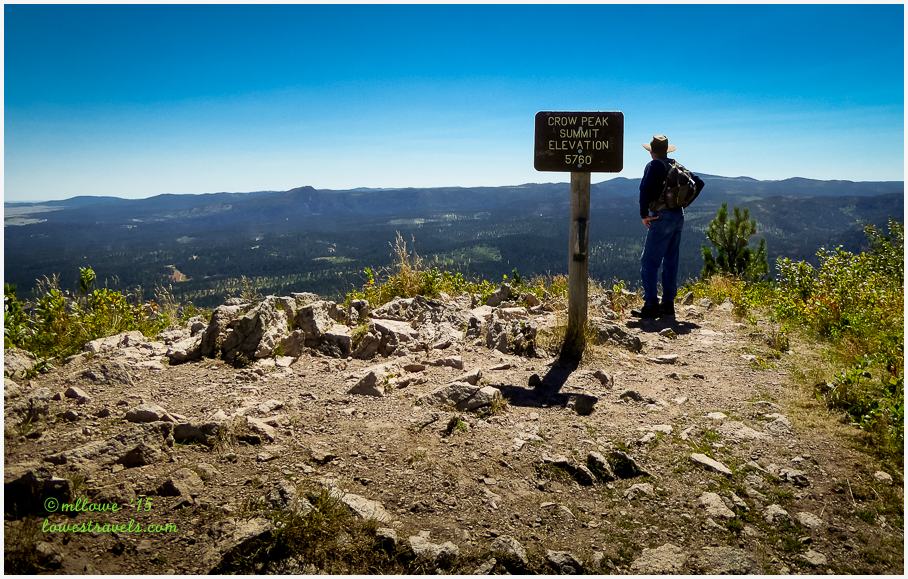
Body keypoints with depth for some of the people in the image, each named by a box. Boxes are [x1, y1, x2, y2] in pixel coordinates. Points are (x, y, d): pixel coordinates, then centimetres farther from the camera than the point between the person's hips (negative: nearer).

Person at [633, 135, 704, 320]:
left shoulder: (654, 166, -7)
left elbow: (645, 189, -21)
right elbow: (699, 183, 18)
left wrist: (644, 214, -14)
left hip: (661, 218, -8)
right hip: (678, 217, 8)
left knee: (649, 263, -5)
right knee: (671, 262, 12)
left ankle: (651, 306, -9)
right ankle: (668, 305, 16)